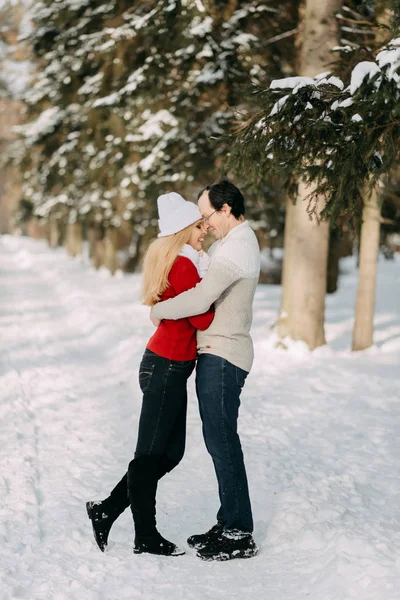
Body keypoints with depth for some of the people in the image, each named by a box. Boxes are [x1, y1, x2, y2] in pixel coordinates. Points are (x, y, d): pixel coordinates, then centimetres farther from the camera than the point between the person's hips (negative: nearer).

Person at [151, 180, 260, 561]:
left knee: (222, 440, -8)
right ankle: (228, 523, 17)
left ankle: (239, 536, -4)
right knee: (219, 440, 11)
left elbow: (200, 299, -26)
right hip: (216, 354, 10)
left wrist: (158, 310, -11)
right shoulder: (233, 241, 16)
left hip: (222, 357, -10)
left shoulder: (236, 248, -18)